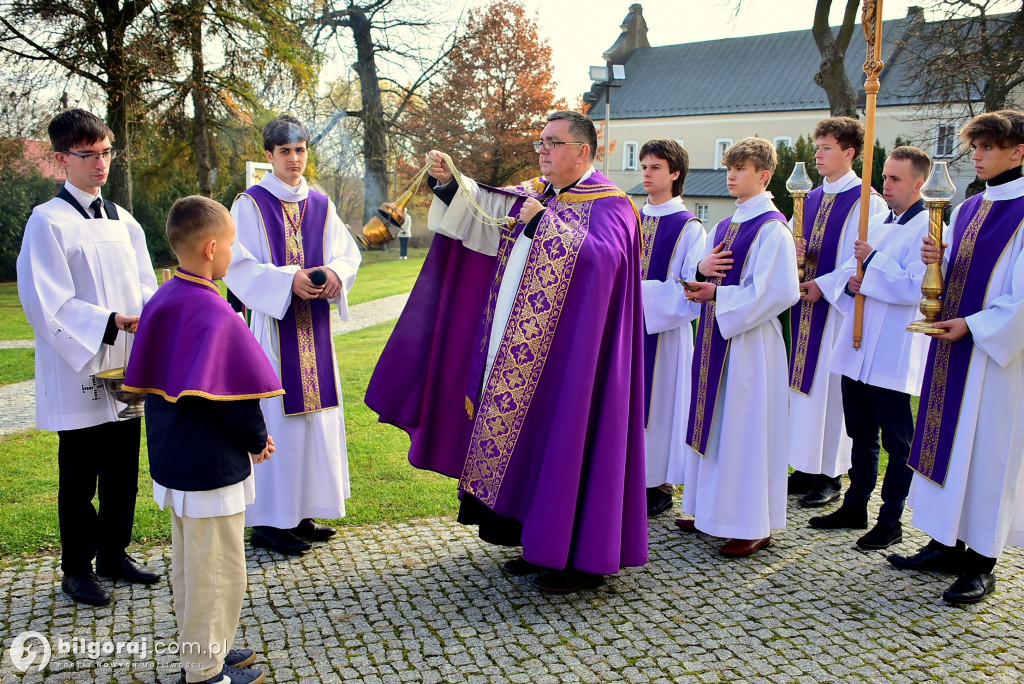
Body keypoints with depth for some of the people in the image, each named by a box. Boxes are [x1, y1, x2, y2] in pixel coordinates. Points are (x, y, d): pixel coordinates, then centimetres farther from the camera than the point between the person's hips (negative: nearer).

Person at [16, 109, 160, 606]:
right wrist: (110, 321, -22)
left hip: (126, 369, 6)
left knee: (123, 467, 14)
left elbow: (145, 286, 13)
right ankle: (78, 569, 19)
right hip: (78, 372, -6)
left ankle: (113, 553, 30)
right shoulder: (48, 222, -9)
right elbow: (47, 304, -14)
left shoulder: (123, 221, 11)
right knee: (80, 475, 4)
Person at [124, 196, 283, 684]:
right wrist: (258, 440, -5)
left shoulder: (161, 301, 4)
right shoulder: (215, 313, -23)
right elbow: (235, 396, -22)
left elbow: (148, 380, 11)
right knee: (218, 570, 5)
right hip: (211, 463, -9)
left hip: (171, 456, 9)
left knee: (189, 562, 21)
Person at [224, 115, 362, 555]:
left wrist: (335, 274, -13)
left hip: (313, 327, 5)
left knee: (315, 415, 7)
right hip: (271, 324, -5)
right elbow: (238, 265, -10)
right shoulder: (249, 204, -2)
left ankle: (302, 512, 19)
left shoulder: (321, 205, 12)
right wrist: (288, 279, -22)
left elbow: (349, 254, 9)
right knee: (275, 416, -5)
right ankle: (267, 520, 4)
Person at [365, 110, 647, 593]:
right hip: (517, 352, 8)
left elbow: (597, 257, -24)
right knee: (524, 439, 11)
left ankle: (582, 558, 8)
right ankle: (542, 546, 23)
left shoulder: (609, 206, -6)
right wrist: (448, 181, -7)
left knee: (563, 441, -4)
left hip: (564, 354, -7)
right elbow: (478, 208, 9)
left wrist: (541, 221, -19)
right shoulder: (531, 195, 16)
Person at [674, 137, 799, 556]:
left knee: (746, 427, -2)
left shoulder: (772, 229, -12)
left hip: (750, 341, -8)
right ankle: (711, 508, 26)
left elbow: (779, 292, -20)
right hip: (717, 336, 9)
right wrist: (702, 270, -5)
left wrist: (718, 294, -17)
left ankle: (754, 525, 9)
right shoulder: (725, 226, 14)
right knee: (714, 422, 13)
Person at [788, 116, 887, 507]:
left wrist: (823, 285, -17)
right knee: (804, 383, 9)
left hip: (839, 307, -7)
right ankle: (806, 468, 19)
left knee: (831, 387, -2)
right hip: (806, 305, 7)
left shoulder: (867, 202, -7)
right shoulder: (811, 199, 15)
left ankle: (831, 476, 9)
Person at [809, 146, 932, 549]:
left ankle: (890, 522, 14)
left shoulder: (928, 229, -9)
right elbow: (848, 269, 16)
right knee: (861, 437, 17)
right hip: (857, 349, 7)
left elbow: (914, 288, -20)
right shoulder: (875, 223, 15)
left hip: (894, 356, -7)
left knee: (897, 443, 4)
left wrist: (872, 262, -15)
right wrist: (851, 282, -5)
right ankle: (855, 507, 29)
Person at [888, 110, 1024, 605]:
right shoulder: (967, 209, 13)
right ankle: (947, 546, 23)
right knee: (947, 442, 11)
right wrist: (937, 261, -4)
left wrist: (973, 325, -18)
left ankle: (980, 564, 12)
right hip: (953, 346, 7)